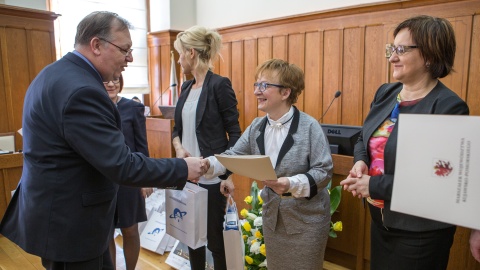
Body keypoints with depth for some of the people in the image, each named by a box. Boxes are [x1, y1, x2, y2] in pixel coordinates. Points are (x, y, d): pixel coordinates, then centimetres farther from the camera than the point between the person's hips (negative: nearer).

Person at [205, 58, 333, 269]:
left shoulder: (309, 126, -18)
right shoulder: (256, 127, 1)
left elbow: (324, 171, -20)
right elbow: (233, 156, -1)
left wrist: (291, 184, -35)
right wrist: (207, 163, -19)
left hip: (306, 220, -5)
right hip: (272, 216, 6)